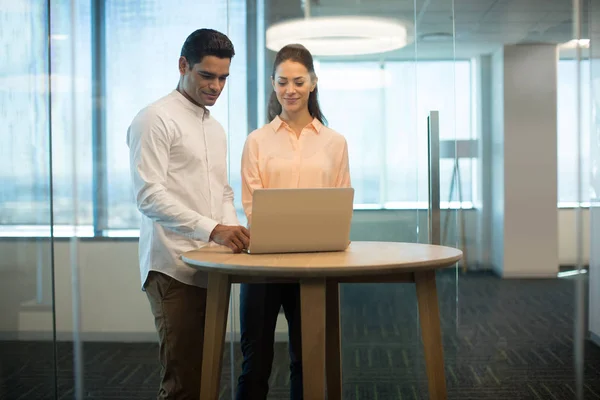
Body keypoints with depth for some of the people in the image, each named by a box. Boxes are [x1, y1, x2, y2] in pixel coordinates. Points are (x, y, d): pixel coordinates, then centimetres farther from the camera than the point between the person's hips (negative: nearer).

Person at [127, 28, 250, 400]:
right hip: (175, 268, -8)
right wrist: (212, 229, -25)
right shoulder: (156, 119, -7)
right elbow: (149, 195, -17)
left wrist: (232, 229, 1)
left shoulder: (216, 129, 19)